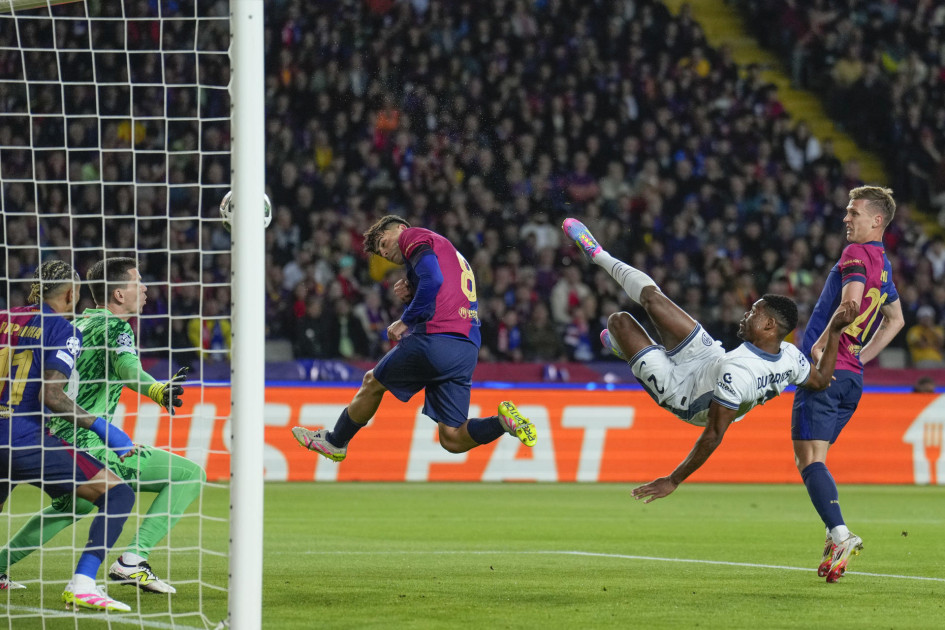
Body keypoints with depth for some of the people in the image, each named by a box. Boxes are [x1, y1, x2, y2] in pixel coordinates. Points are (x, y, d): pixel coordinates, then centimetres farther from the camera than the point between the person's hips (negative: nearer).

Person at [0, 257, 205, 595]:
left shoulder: (79, 324, 16)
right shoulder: (114, 326, -9)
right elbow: (126, 366, -31)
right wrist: (157, 390, -45)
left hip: (57, 445, 9)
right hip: (90, 447, -9)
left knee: (74, 504, 39)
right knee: (190, 475, -9)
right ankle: (132, 560, -17)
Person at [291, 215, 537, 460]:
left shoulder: (414, 236, 5)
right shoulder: (454, 255, 32)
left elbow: (432, 279, -15)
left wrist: (405, 321, -7)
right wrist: (408, 297, 12)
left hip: (436, 339, -8)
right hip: (468, 350, 8)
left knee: (373, 383, 17)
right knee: (452, 439, 4)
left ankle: (334, 442, 32)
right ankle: (504, 420, -16)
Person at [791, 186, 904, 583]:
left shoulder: (857, 253, -8)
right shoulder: (883, 265, 20)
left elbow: (851, 301, -25)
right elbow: (895, 320, 33)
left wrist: (821, 345, -22)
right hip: (852, 375, 9)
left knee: (809, 457, -13)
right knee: (809, 460, 11)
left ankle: (840, 533, -27)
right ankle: (836, 541, 0)